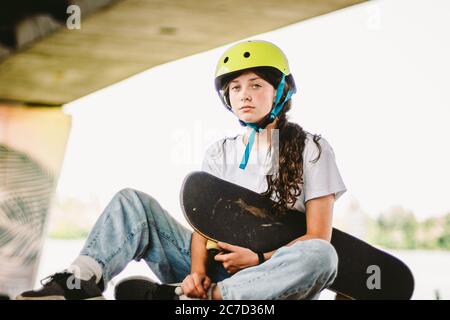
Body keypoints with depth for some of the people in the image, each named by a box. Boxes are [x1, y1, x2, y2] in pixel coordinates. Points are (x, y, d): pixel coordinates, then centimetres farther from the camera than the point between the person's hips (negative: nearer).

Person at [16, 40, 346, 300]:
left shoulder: (311, 149, 3)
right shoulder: (220, 152, 14)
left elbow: (318, 237, -5)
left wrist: (259, 259, -19)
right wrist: (197, 272, -18)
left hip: (268, 274, -3)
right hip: (216, 271, 4)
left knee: (321, 256, -37)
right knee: (133, 201, -5)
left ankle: (176, 297, -41)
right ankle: (79, 283, -30)